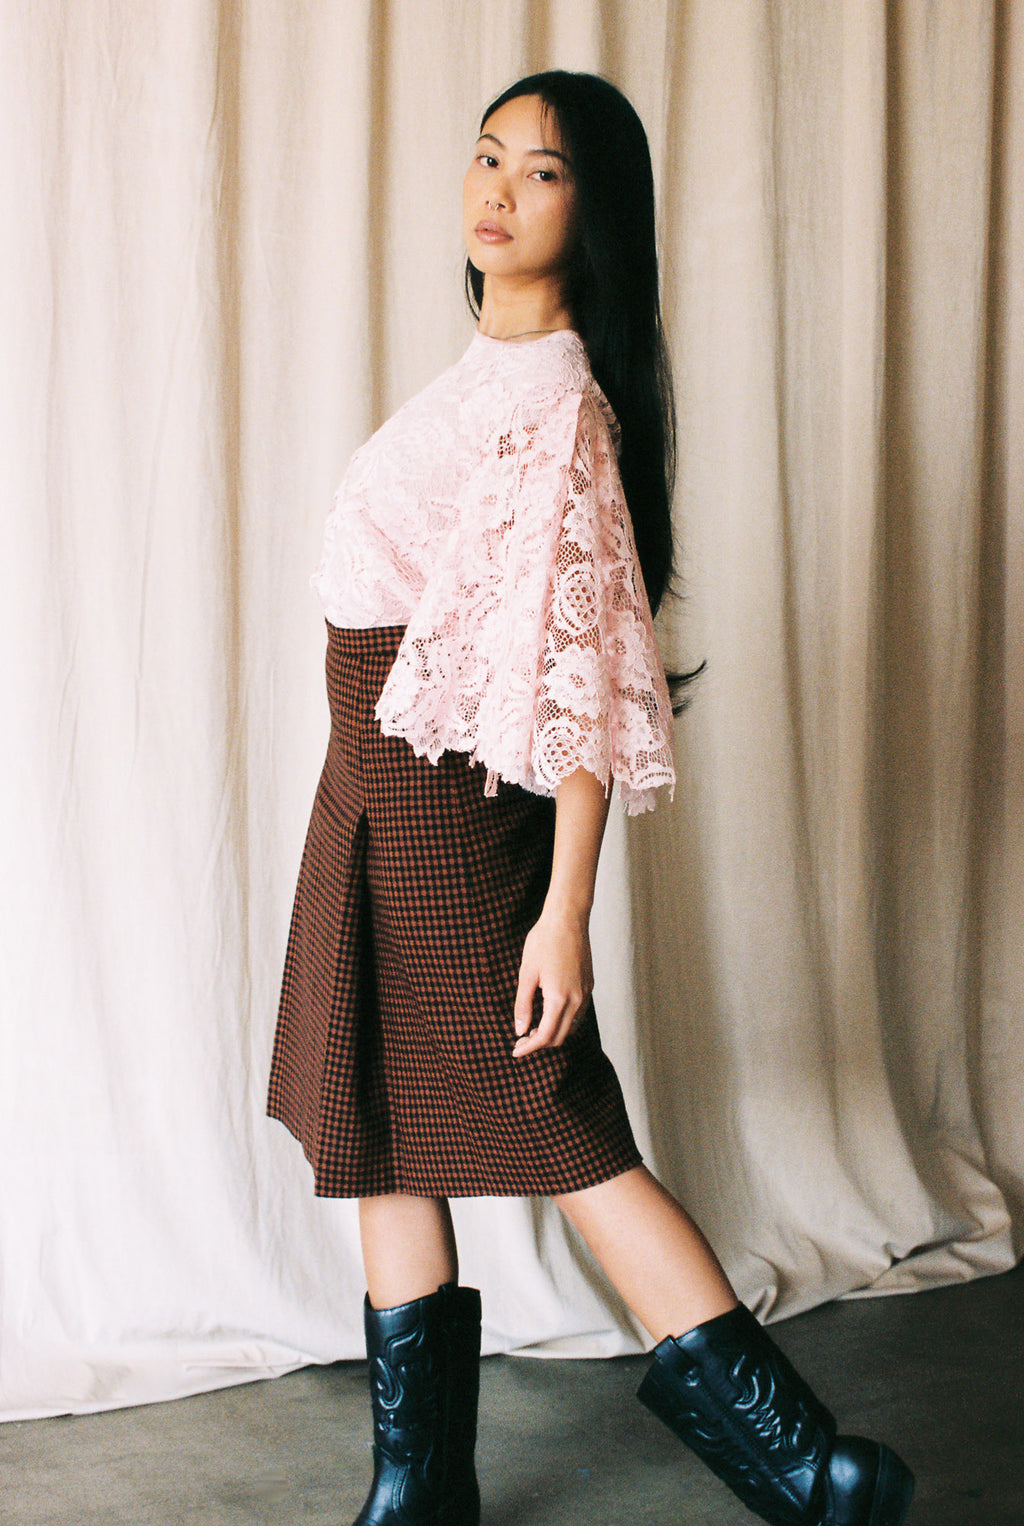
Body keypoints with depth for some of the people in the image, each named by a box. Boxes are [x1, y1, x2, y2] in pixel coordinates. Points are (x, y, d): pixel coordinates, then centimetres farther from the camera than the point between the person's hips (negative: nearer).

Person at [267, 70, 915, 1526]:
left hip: (449, 791, -9)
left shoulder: (557, 390, -15)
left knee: (548, 1119, -4)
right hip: (379, 778, 9)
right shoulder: (487, 368, 13)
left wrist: (565, 907, -25)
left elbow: (585, 667, -21)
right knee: (377, 1121, 12)